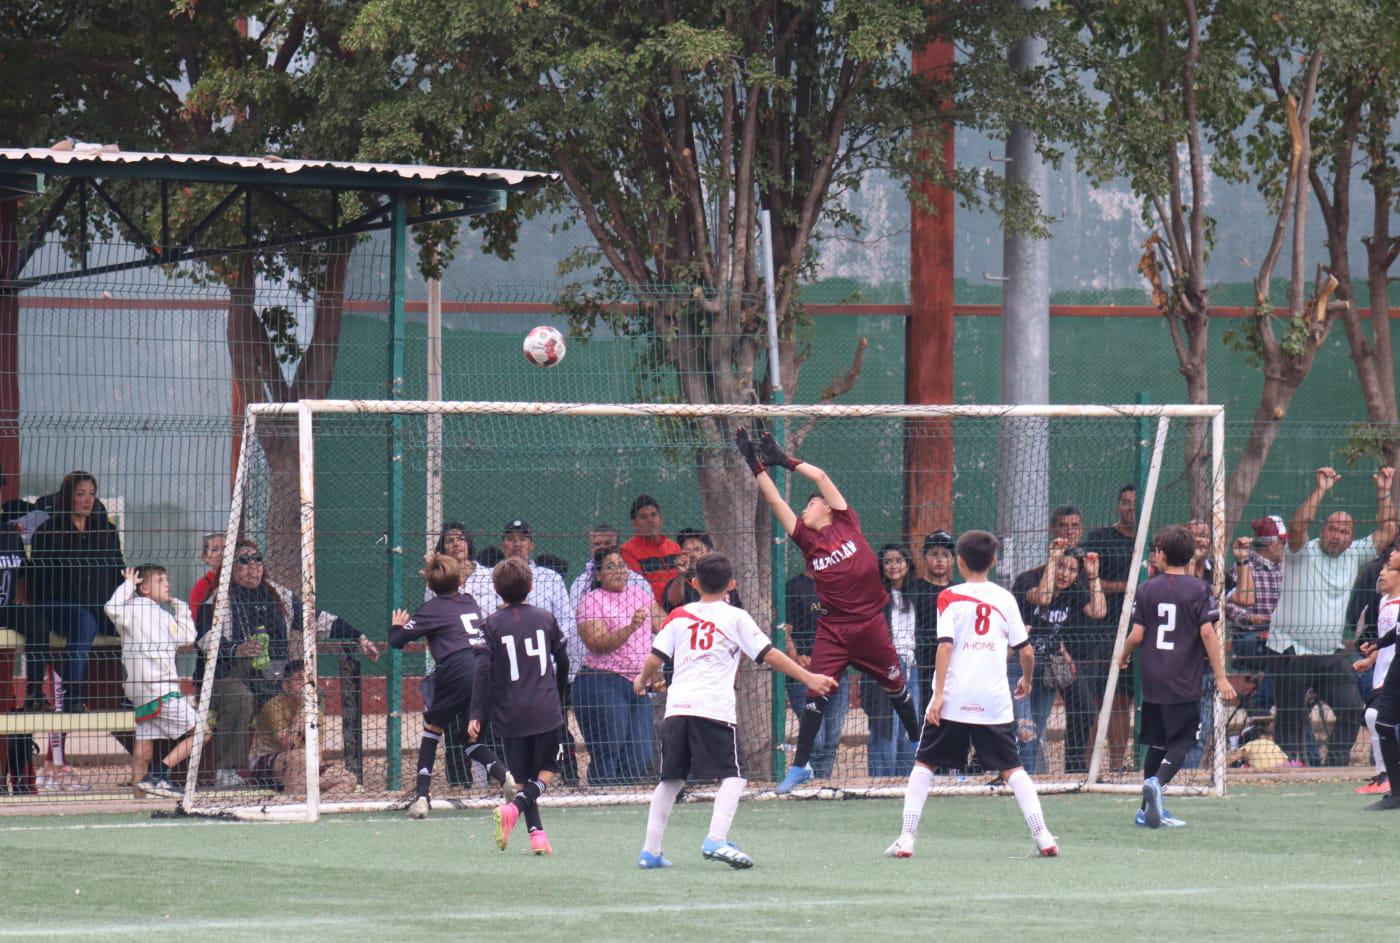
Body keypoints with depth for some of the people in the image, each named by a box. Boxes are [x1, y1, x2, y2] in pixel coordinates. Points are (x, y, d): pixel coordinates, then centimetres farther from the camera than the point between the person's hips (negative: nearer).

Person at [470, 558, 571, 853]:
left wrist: (477, 715, -9)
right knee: (548, 769, 11)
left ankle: (536, 833, 0)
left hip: (511, 714, 0)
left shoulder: (492, 624, -3)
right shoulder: (544, 618, 3)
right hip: (546, 712, 0)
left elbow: (483, 670, -11)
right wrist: (560, 700, 27)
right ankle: (516, 807, -15)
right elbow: (563, 661, 11)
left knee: (523, 776, 11)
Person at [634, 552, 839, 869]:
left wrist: (642, 682, 32)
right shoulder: (735, 618, 5)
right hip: (715, 709, -4)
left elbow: (655, 658, 11)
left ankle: (650, 851, 12)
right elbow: (768, 655, 1)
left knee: (671, 780, 13)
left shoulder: (678, 616, 13)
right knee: (732, 777, 0)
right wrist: (809, 678, 5)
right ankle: (716, 840, -21)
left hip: (677, 707, 4)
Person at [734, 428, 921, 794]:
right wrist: (756, 465, -2)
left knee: (895, 687, 12)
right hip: (832, 627, 1)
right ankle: (800, 766, -1)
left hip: (870, 623, -1)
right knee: (816, 695, -6)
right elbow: (775, 500, 2)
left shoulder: (846, 524, 1)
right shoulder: (807, 539, 5)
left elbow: (821, 477, -2)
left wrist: (784, 460, 3)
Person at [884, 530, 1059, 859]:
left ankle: (907, 838, 1)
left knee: (924, 763, 10)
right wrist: (1026, 680, 27)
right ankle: (1043, 836, -2)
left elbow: (945, 646, -11)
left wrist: (938, 695, -12)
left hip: (953, 699, -2)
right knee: (1011, 768, 9)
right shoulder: (1005, 598, 7)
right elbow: (1026, 650, 7)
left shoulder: (950, 598, 0)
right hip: (995, 702, 2)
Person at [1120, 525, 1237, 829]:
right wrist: (1221, 678, -10)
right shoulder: (1199, 589, -4)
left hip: (1152, 679, 4)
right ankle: (1157, 782, -28)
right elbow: (1208, 634, -12)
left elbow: (1136, 635, 1)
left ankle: (1149, 809, 18)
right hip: (1184, 684, -4)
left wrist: (1124, 659, 21)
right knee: (1180, 743, -1)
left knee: (1157, 743, 15)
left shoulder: (1147, 589, 3)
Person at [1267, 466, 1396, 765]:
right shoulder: (1303, 552, -5)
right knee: (1292, 718, -2)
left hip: (1332, 653, 5)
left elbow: (1386, 531, 9)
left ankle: (1336, 765, 6)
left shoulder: (1354, 556, 10)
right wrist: (1320, 491, -29)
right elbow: (1297, 526, -24)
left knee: (1352, 710, -4)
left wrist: (1384, 493, 0)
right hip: (1292, 650, -5)